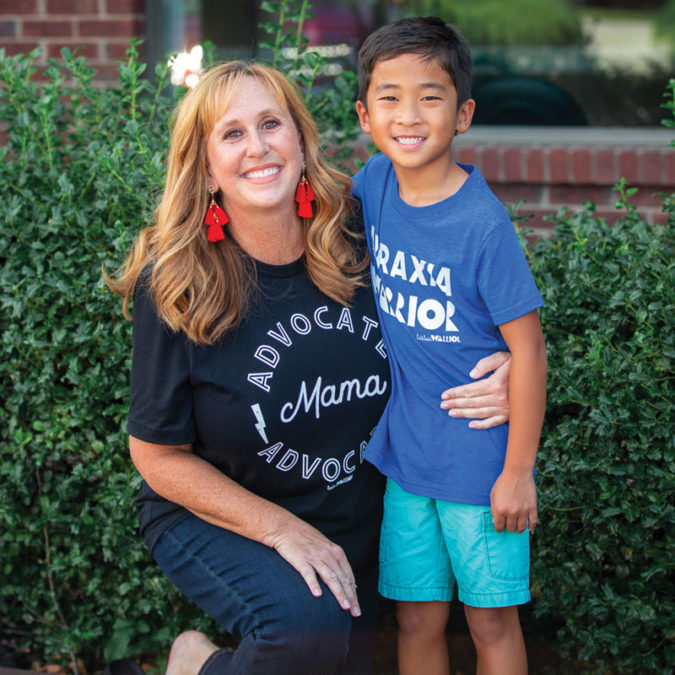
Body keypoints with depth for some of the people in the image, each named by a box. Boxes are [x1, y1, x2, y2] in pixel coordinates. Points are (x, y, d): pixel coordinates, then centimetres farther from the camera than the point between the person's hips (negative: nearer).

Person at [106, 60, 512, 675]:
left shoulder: (362, 240, -11)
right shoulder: (177, 284, -19)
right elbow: (159, 456, -12)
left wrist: (499, 375, -18)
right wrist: (282, 529, -20)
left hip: (353, 527, 5)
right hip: (212, 516, -4)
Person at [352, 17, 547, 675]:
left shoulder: (483, 225, -21)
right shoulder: (375, 182, -4)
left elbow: (527, 348, -17)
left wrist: (518, 472, -14)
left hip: (480, 458, -5)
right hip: (402, 453, 5)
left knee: (491, 620, 10)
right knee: (416, 618, 14)